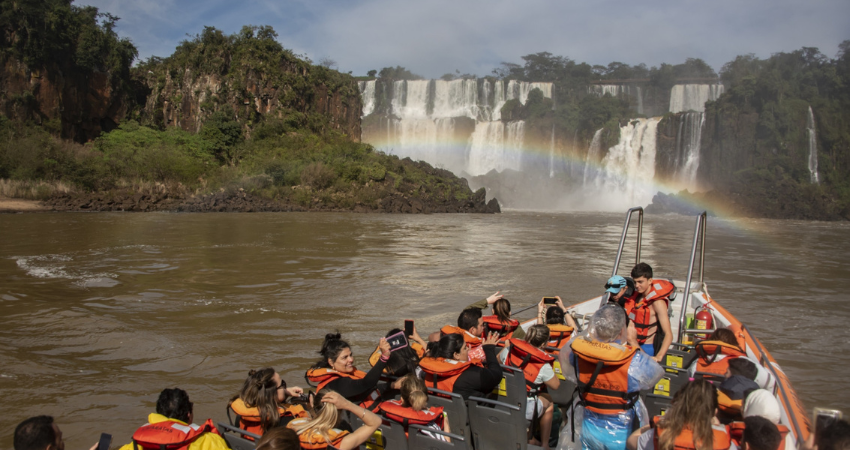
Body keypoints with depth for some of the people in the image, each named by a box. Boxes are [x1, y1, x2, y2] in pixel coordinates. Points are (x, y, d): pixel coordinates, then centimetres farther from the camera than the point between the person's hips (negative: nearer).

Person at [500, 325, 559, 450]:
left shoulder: (510, 350, -7)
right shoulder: (543, 366, -17)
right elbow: (556, 385, -3)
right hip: (524, 410, -5)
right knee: (548, 403, 25)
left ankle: (529, 440, 42)